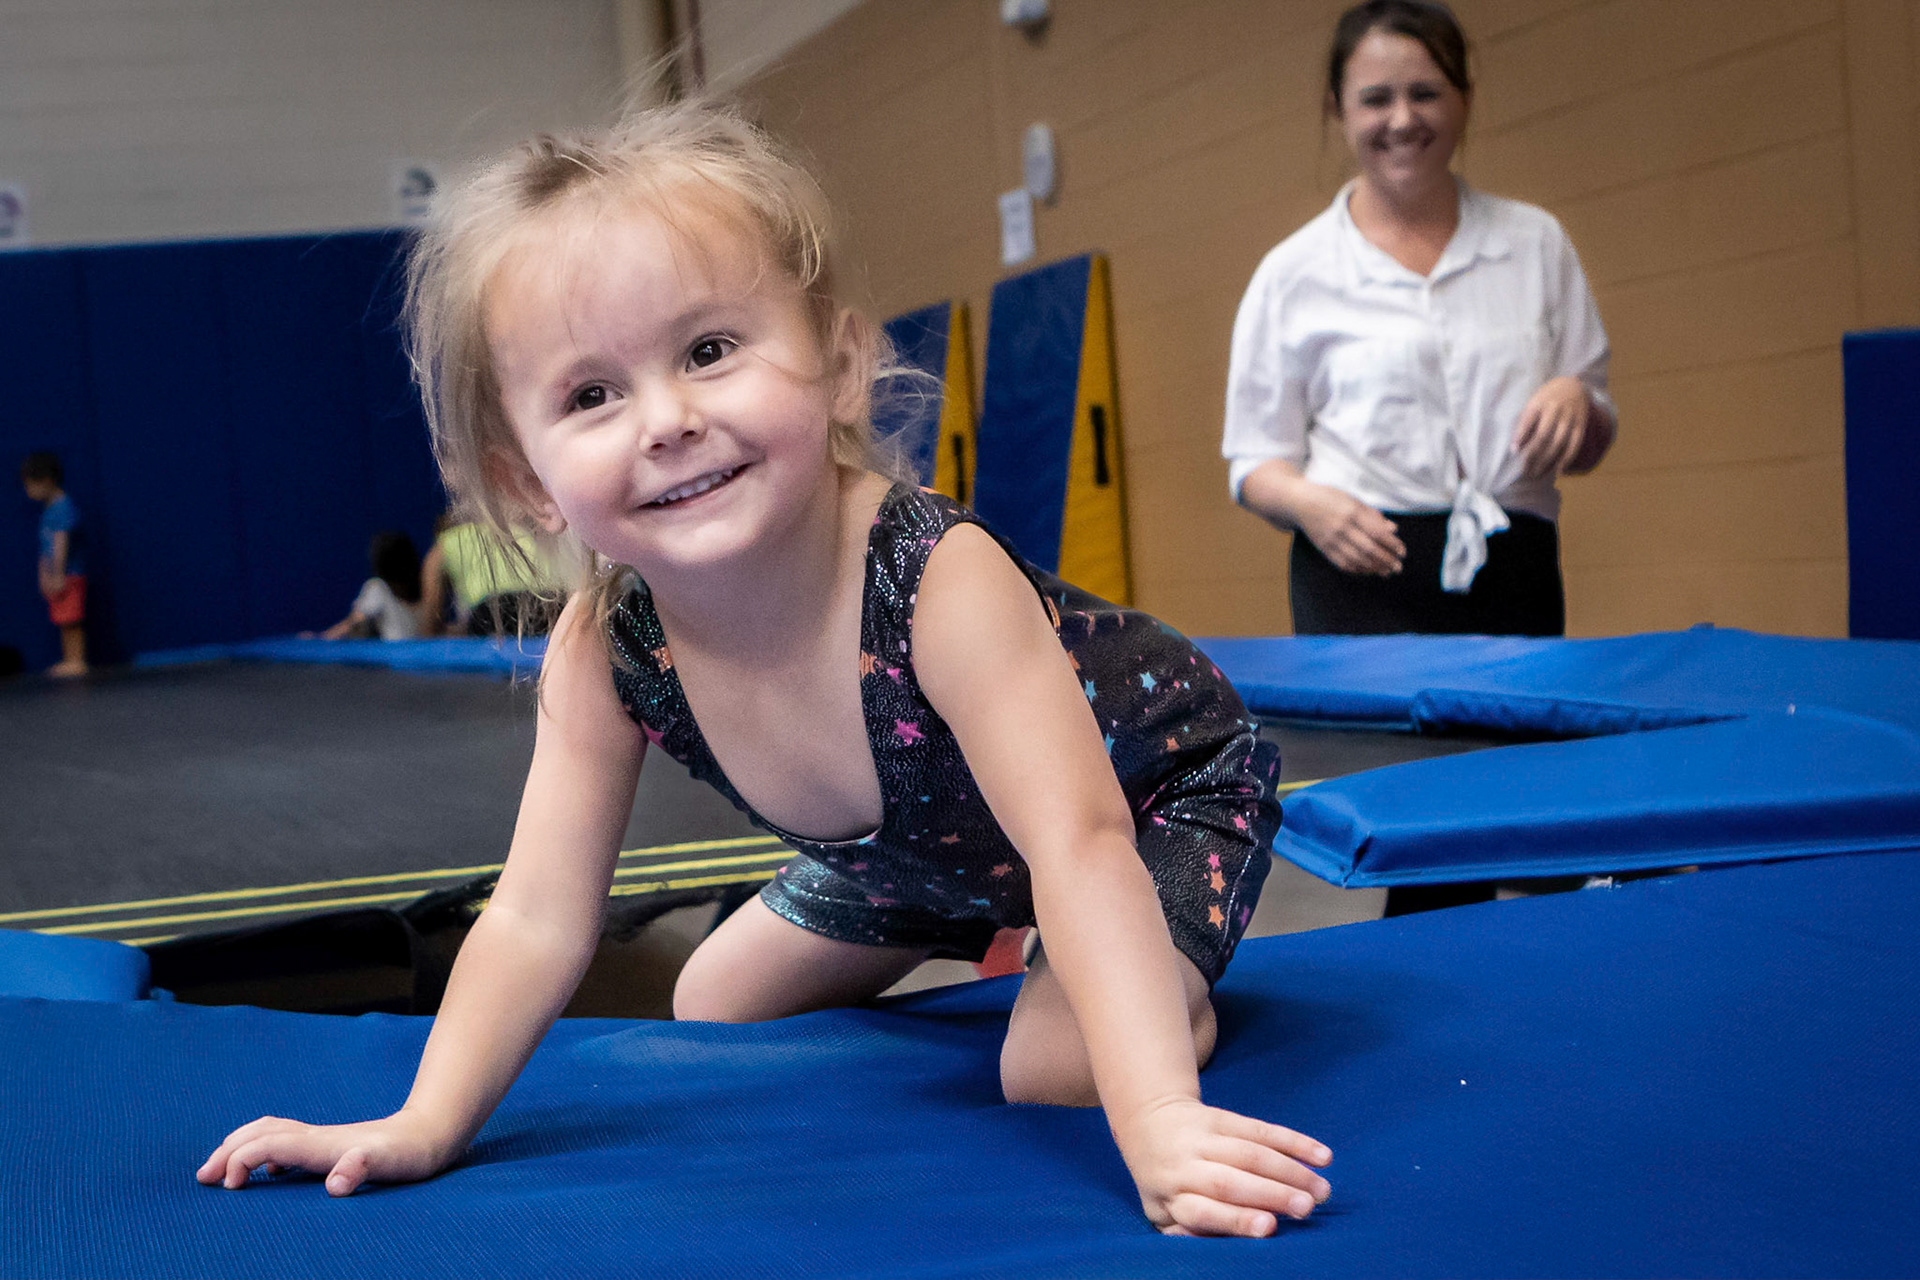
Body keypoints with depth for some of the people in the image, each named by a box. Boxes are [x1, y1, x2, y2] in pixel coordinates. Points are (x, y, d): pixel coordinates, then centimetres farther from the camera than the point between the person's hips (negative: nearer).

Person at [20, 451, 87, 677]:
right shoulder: (50, 509, 16)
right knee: (65, 622, 11)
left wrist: (58, 576, -20)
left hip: (69, 575, -10)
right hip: (57, 577, 10)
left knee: (71, 621, -7)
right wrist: (44, 576, 19)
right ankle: (70, 660, 16)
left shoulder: (63, 508, -15)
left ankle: (76, 661, -4)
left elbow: (61, 543, -18)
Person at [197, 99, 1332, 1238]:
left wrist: (1158, 1121, -63)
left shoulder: (941, 579, -44)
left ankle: (1173, 991, 7)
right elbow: (537, 923, -19)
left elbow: (1080, 844, -51)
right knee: (717, 1005, 17)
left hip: (1163, 785, -6)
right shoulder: (602, 655, -26)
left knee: (1059, 1068, -27)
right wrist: (426, 1126, -28)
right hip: (918, 841, 6)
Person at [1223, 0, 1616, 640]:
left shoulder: (1537, 243, 14)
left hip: (1513, 581, 2)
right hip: (1362, 578, -2)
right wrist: (1306, 501, -14)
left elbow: (1590, 449, 17)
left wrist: (1575, 402, -5)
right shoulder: (1294, 273, 7)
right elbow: (1256, 460, 7)